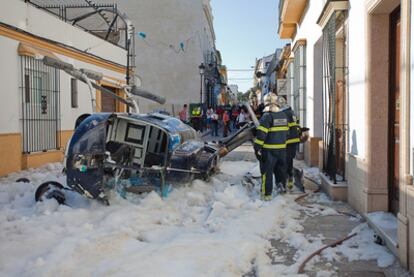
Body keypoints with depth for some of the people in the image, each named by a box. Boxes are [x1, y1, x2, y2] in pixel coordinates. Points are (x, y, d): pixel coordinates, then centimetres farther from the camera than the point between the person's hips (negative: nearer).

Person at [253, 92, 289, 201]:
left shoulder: (267, 116, -15)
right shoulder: (284, 115, 7)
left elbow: (261, 134, -19)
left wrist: (257, 147, -14)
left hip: (269, 149, -6)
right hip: (282, 148, 6)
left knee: (267, 171, 1)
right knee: (281, 167, 23)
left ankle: (267, 194, 3)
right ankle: (283, 186, 38)